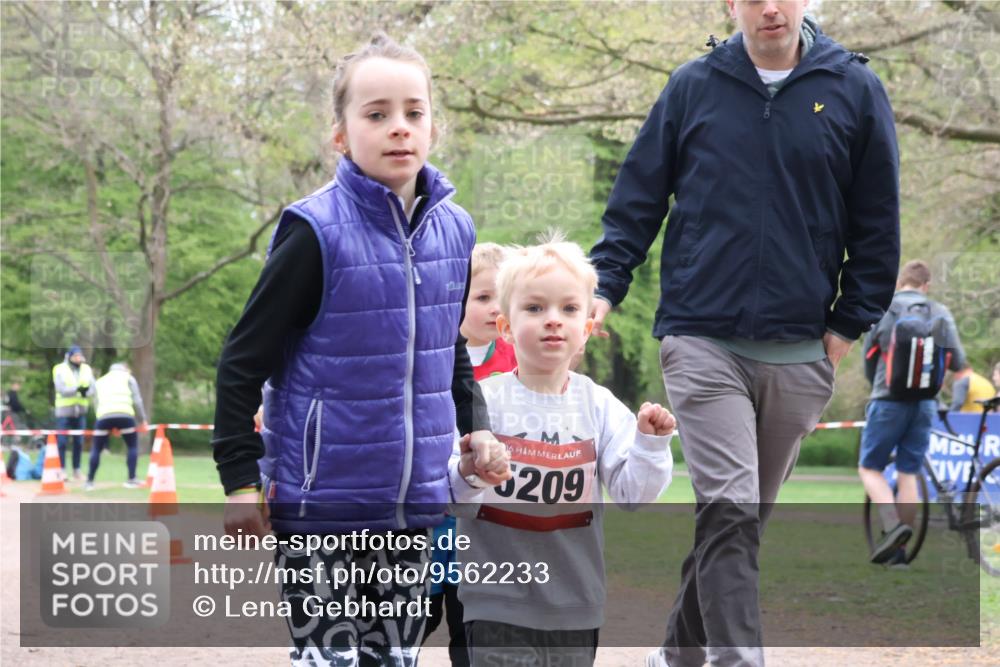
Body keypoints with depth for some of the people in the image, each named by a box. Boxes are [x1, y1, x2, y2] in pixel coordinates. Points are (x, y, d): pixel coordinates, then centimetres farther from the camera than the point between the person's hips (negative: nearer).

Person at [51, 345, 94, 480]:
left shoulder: (87, 370, 8)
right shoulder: (60, 370, -4)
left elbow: (92, 388, 1)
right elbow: (61, 389, -15)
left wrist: (86, 392, -21)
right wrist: (77, 389, -28)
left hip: (80, 411, 3)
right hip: (64, 410, -3)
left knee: (79, 442, 5)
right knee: (62, 441, -4)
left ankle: (76, 470, 13)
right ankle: (62, 470, 2)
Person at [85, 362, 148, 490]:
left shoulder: (100, 381, 32)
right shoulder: (128, 378, 23)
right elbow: (137, 400, 12)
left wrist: (110, 428, 27)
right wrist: (142, 420, 21)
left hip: (104, 416, 2)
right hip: (125, 415, -2)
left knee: (96, 449, 12)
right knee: (132, 446, 15)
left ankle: (89, 482, 8)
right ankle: (131, 479, 10)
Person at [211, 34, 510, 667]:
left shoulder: (453, 230, 5)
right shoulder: (317, 232, -13)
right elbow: (244, 361, -8)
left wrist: (475, 426, 9)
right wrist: (240, 478, -9)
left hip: (414, 504, 6)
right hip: (320, 503, -5)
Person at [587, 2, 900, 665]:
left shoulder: (855, 91, 3)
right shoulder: (693, 88, 3)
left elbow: (877, 225, 7)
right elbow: (636, 201, 8)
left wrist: (848, 326, 3)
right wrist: (604, 286, -3)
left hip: (799, 354, 2)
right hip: (703, 342, -2)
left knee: (746, 515, 12)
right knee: (729, 510, -14)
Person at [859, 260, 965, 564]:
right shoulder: (940, 314, 1)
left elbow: (868, 354, 4)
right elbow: (957, 362, 0)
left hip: (888, 401, -3)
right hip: (925, 404, 3)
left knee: (869, 467, 6)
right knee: (908, 474, 7)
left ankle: (892, 526, -18)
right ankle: (900, 550, 6)